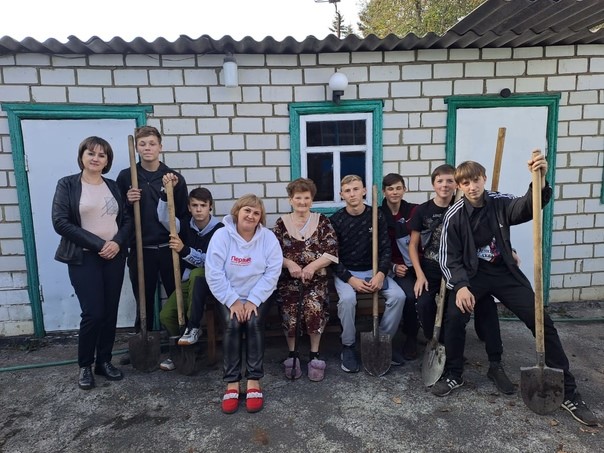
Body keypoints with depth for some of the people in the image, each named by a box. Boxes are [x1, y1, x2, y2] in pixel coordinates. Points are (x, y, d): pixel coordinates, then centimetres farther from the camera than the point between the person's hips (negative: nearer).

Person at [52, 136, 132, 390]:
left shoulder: (113, 186, 10)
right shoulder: (67, 185, -1)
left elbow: (127, 219, 9)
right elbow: (61, 222, -10)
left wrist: (117, 242, -10)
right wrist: (98, 244, -15)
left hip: (114, 256, 4)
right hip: (84, 258, -4)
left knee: (110, 312, 7)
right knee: (93, 313, -7)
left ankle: (104, 362, 23)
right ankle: (85, 366, 15)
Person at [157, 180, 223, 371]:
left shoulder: (219, 229, -13)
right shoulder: (186, 226, 1)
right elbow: (164, 217, -17)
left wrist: (184, 250, -32)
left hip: (210, 280, -4)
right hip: (189, 280, 5)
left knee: (197, 274, -39)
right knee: (166, 315, -14)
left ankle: (194, 327, -27)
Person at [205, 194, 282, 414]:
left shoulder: (268, 237, -6)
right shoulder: (221, 235, -9)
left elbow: (272, 273, -11)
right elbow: (213, 273, -13)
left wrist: (253, 300, -18)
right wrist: (232, 300, -19)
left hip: (259, 296, 0)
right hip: (229, 296, 0)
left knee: (254, 322, -26)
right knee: (232, 324, -25)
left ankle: (254, 381, -16)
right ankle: (232, 383, -16)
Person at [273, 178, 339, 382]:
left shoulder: (322, 221, 6)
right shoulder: (282, 222, 9)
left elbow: (332, 252, -1)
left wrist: (312, 266, -16)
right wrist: (289, 263, -15)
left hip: (316, 276, -1)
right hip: (289, 277, 1)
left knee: (313, 307, -27)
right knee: (289, 309, -25)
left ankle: (314, 355, -8)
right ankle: (292, 354, -4)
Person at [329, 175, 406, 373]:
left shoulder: (377, 215, -1)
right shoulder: (336, 220, -7)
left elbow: (386, 249, -1)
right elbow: (333, 257, -8)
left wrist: (381, 274, -18)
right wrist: (351, 279, -21)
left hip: (373, 270, 3)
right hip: (346, 272, -2)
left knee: (398, 295, -21)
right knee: (347, 298, -33)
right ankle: (348, 346, -10)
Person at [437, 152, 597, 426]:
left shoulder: (501, 203, -6)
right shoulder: (454, 216, -9)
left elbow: (528, 207, -29)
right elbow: (449, 258, -9)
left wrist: (540, 180, -48)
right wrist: (460, 286, -24)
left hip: (505, 273, 2)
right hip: (472, 274, -1)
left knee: (542, 322, -4)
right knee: (455, 316, -25)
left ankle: (567, 391, 12)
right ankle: (453, 375, 0)